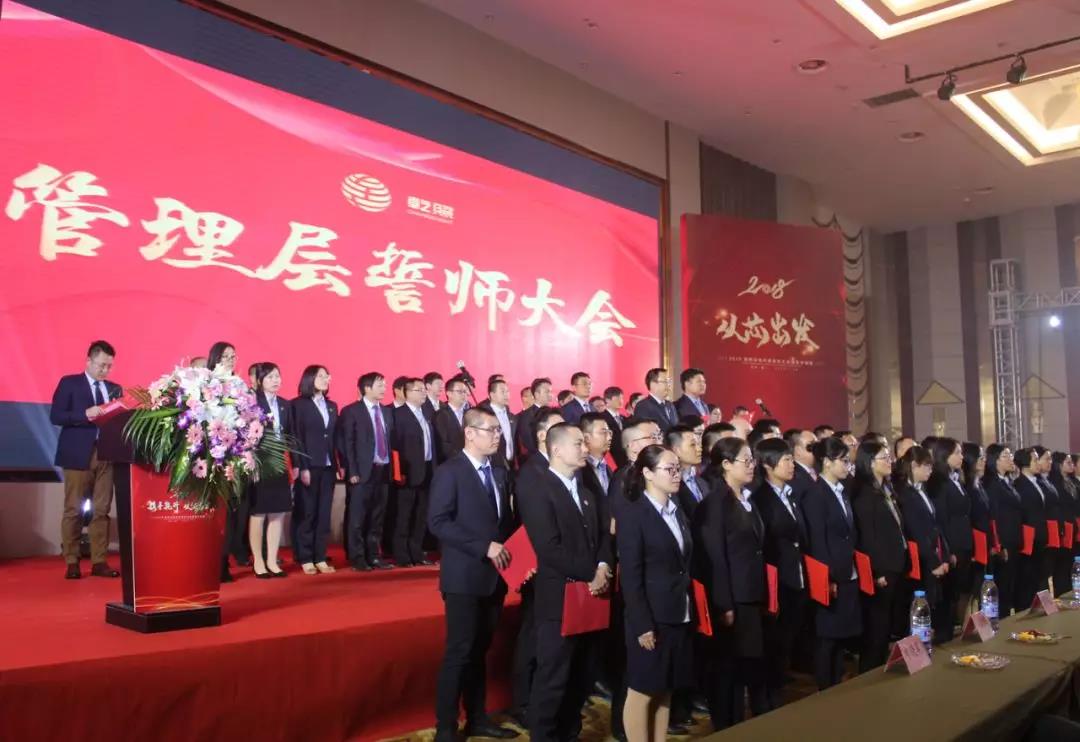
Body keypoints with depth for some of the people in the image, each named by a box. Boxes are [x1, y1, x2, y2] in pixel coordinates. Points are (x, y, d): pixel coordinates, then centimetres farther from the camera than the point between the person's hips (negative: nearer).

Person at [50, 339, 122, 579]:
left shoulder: (115, 388, 15)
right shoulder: (69, 383, 3)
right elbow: (55, 416, -6)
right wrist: (86, 414, -18)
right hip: (78, 455, -4)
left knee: (102, 510, 3)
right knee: (73, 510, 0)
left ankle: (99, 562, 7)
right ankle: (71, 563, 8)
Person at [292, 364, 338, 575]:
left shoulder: (332, 406, 15)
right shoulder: (299, 404, -2)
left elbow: (336, 437, 12)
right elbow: (296, 438, -8)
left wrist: (338, 465, 5)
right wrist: (302, 467, -14)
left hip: (328, 467, 5)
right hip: (309, 467, -5)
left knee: (324, 514, 6)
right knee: (306, 514, 1)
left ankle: (320, 558, 11)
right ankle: (306, 559, 8)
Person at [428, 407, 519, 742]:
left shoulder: (498, 473, 12)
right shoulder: (449, 472, -9)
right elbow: (438, 523, -18)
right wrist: (485, 547, -20)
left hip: (494, 576, 6)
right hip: (464, 577, -6)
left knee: (480, 651, 14)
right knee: (459, 651, -2)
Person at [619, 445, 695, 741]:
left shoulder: (678, 513, 11)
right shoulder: (633, 515, -10)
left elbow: (685, 565, 11)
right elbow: (630, 576, -14)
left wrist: (691, 610, 4)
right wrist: (642, 625, -17)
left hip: (678, 618, 7)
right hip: (650, 619, -7)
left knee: (665, 691, 13)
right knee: (642, 692, 3)